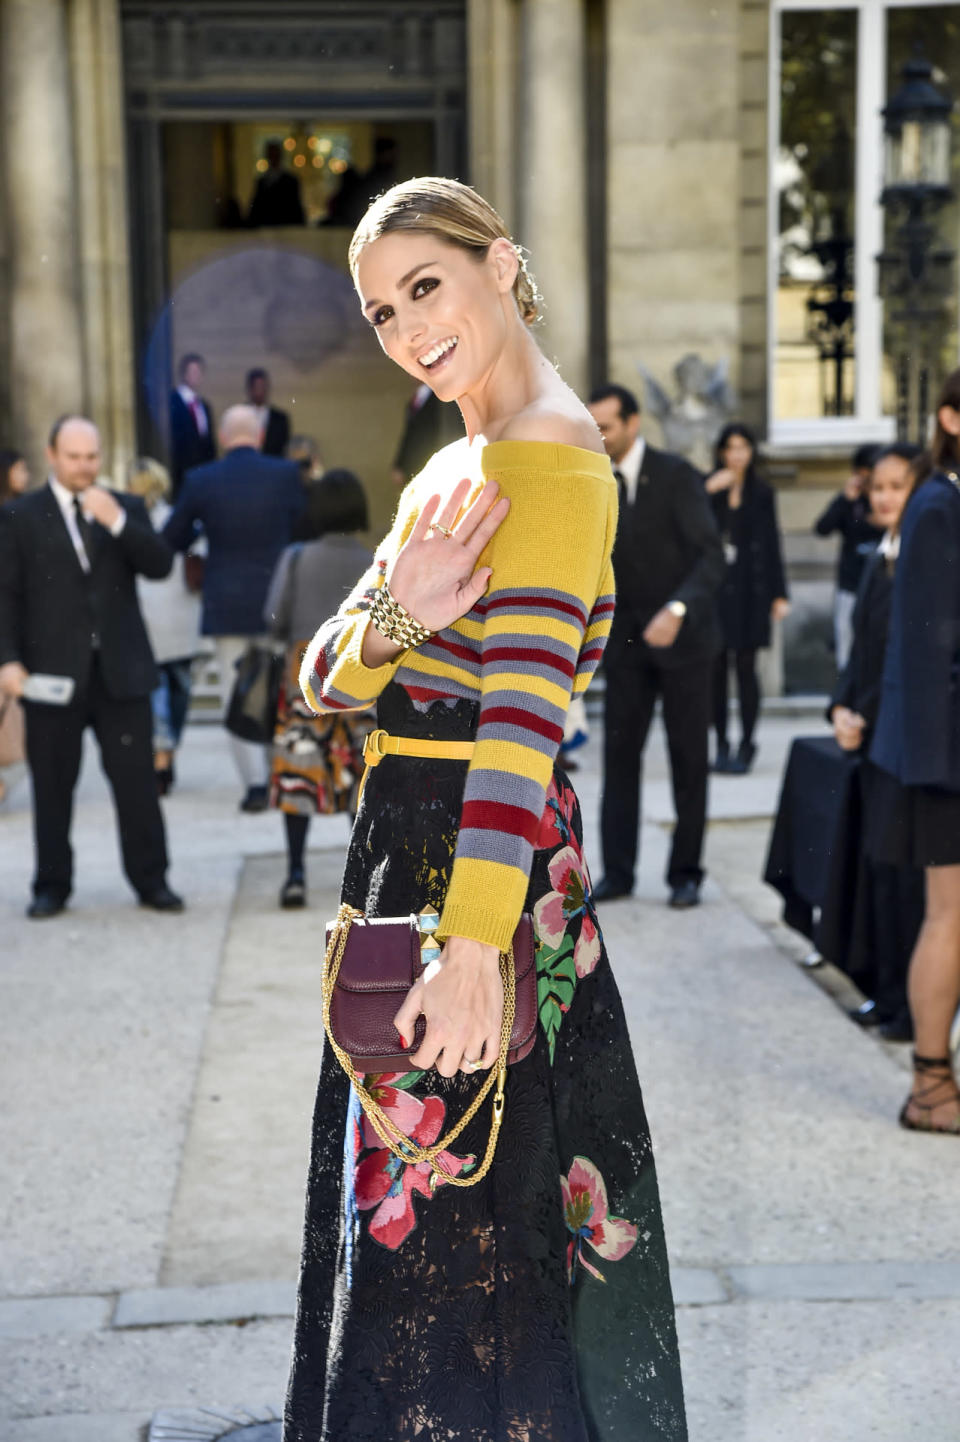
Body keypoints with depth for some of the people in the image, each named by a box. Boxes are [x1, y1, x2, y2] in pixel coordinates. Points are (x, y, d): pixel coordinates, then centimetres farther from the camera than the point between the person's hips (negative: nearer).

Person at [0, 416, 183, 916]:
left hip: (120, 668, 1)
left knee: (136, 779, 1)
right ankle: (52, 887, 16)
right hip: (53, 670, -1)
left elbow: (160, 565, -2)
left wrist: (117, 522, -15)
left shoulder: (126, 508, 10)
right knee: (52, 785, 6)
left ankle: (151, 880, 11)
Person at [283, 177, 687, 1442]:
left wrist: (475, 949, -34)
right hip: (408, 843, 10)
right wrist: (392, 621, -15)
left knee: (456, 1238, 1)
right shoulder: (457, 464, 16)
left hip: (479, 858, -10)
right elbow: (325, 680, 9)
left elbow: (524, 714, -26)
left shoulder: (550, 456, -14)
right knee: (403, 1226, 20)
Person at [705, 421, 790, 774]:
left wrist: (779, 595, 3)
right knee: (716, 668, 2)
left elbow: (772, 544, 7)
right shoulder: (707, 487, 5)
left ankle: (746, 746, 3)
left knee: (745, 667, -3)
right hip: (714, 588, 1)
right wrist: (709, 491, -18)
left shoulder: (762, 493, 7)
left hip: (749, 591, -1)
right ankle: (721, 743, 10)